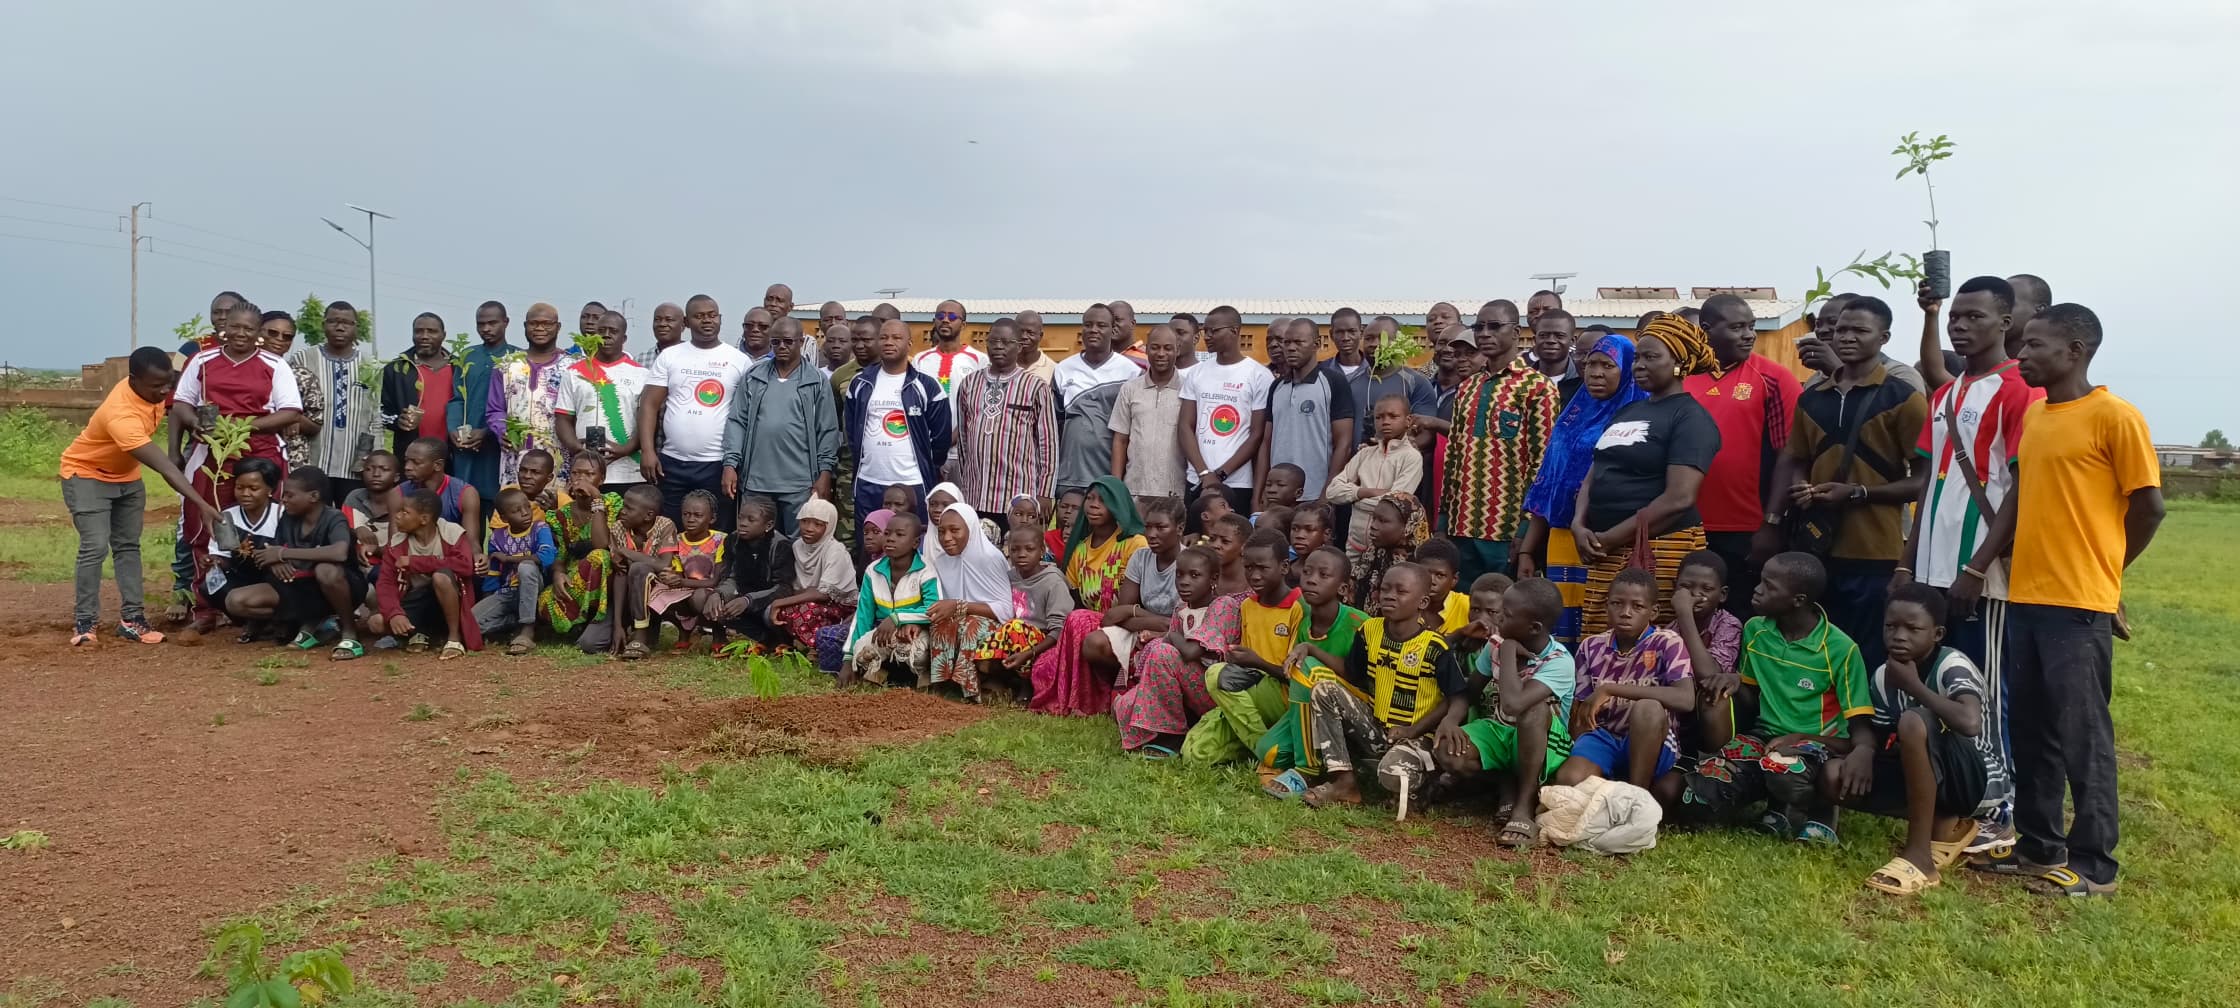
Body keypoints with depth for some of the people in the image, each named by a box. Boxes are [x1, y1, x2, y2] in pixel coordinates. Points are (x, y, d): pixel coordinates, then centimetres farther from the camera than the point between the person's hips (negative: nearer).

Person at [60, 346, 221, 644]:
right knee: (95, 547, -15)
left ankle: (131, 619, 6)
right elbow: (165, 467, -44)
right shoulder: (121, 415, -40)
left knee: (128, 546, 5)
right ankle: (83, 622, -4)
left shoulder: (152, 389, -18)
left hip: (126, 475, 8)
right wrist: (202, 504, -47)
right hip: (86, 475, -7)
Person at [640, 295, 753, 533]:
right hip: (672, 462, 1)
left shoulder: (739, 360, 3)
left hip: (719, 464, -1)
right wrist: (647, 450, -8)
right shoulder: (669, 356, 6)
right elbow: (649, 405, 3)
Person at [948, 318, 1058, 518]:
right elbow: (962, 436, 16)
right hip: (975, 498, 3)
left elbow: (1048, 442, -1)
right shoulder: (968, 384, 11)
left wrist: (1044, 495, -3)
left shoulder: (1037, 387, -1)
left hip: (1019, 500, -3)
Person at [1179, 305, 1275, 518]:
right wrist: (1205, 474, -6)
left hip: (1238, 485, -3)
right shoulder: (1196, 373, 10)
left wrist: (1220, 474, -9)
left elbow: (1257, 436, -3)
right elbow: (1185, 428, 7)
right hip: (1197, 483, 4)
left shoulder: (1259, 375, -1)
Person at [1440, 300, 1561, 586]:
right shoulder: (1467, 388, 17)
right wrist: (1443, 519, 12)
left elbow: (1542, 462, -9)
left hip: (1508, 528, -6)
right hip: (1462, 525, 6)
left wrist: (1527, 526, -14)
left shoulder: (1537, 387, -4)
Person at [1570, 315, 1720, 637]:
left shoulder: (1691, 418, -7)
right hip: (1605, 552, 7)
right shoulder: (1627, 411, 17)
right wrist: (1579, 525, -1)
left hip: (1660, 551, -7)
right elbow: (1595, 475, 18)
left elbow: (1679, 498, -17)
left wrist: (1611, 537, -13)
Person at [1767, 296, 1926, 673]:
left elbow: (1924, 479, -6)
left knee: (1867, 661, 1)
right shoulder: (1811, 398, 12)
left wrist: (1858, 493, -15)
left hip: (1874, 555, -5)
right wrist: (1799, 488, 0)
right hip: (1815, 549, 5)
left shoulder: (1902, 399, -3)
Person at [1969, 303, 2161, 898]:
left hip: (2079, 604, -7)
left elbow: (2148, 505, -6)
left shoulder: (2114, 416, -9)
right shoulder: (2032, 414, 13)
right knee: (2031, 730, 13)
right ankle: (2040, 845, 24)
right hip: (2025, 596, 7)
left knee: (2082, 735, -1)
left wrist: (2101, 567, 5)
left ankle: (2094, 863, 9)